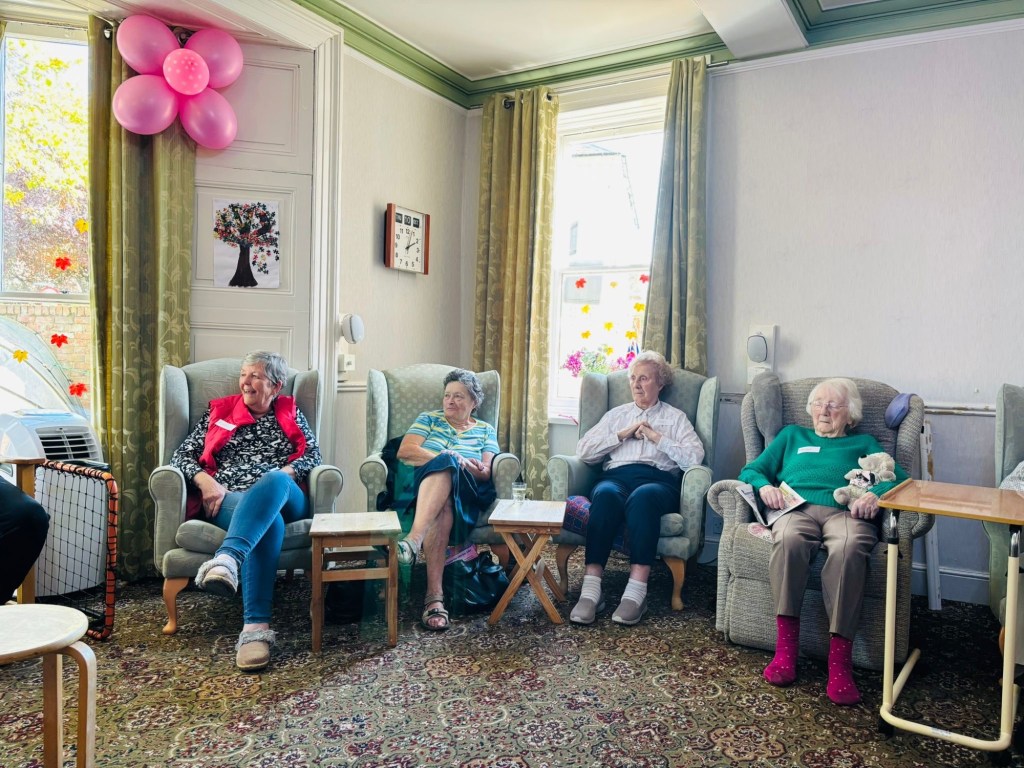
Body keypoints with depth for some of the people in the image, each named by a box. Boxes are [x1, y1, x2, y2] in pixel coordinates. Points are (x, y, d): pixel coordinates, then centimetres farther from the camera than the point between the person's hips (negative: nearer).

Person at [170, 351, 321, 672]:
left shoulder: (290, 413, 22)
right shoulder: (219, 411, 23)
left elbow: (313, 455, 9)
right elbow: (182, 455, 15)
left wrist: (282, 473, -11)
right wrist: (205, 481, -6)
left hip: (283, 499, 1)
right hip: (228, 500, 0)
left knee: (275, 480, -40)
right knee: (268, 523, -39)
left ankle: (227, 559, -61)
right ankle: (256, 627, -53)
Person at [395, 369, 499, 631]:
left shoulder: (486, 431, 21)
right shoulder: (429, 418, 21)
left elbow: (487, 472, 5)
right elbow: (404, 451, 2)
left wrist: (459, 463, -19)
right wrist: (446, 458, -12)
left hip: (464, 495, 0)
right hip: (423, 485, 0)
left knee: (446, 470, -37)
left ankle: (414, 540, -56)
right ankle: (435, 596, -49)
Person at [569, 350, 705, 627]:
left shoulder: (675, 417, 22)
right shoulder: (616, 414, 29)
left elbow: (695, 457, 4)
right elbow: (583, 451, 15)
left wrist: (657, 437, 0)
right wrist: (622, 435, 6)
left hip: (659, 480, -1)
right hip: (616, 476, 2)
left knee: (643, 496, -39)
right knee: (605, 495, -36)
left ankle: (636, 592, -41)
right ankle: (591, 589, -40)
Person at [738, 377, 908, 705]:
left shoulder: (863, 443, 30)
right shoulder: (792, 435, 33)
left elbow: (900, 477, 12)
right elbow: (750, 470, 24)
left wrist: (876, 493, -10)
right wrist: (764, 485, 0)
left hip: (846, 511, 0)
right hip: (797, 507, 1)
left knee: (849, 547, -39)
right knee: (788, 539, -38)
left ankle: (840, 660, -38)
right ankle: (785, 648, -34)